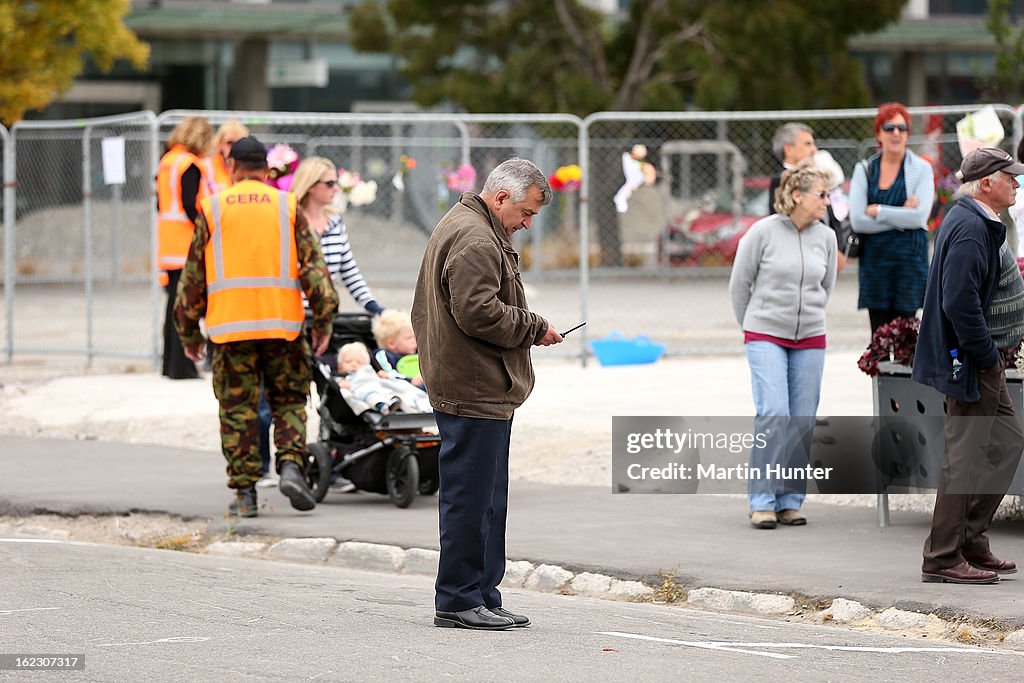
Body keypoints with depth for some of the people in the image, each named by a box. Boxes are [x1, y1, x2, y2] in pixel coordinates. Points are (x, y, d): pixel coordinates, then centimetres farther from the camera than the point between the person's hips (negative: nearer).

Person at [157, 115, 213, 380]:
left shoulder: (166, 162, 15)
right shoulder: (190, 164, -11)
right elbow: (190, 206, -18)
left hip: (168, 246, 9)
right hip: (186, 244, -9)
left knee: (174, 304, 13)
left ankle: (170, 364, 17)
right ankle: (181, 366, -8)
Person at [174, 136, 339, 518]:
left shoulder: (212, 209, 6)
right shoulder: (287, 206, 6)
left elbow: (193, 275, 7)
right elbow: (313, 264, 1)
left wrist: (188, 331, 14)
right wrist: (324, 320, 5)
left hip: (230, 325, 0)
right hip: (282, 322, 0)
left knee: (237, 410, 4)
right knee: (289, 400, 11)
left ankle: (244, 492, 2)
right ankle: (291, 466, -10)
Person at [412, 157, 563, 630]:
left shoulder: (463, 226, 21)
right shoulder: (474, 240, -15)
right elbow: (478, 312, -24)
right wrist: (534, 328, -11)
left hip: (477, 392, 11)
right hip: (474, 392, -11)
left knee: (487, 498, 14)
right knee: (470, 498, -7)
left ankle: (482, 595, 19)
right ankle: (458, 600, -3)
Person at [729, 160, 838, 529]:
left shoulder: (826, 237, 4)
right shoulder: (764, 232, -7)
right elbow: (739, 284, 4)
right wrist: (753, 326, 13)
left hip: (810, 340, 4)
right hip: (765, 336, -4)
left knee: (803, 421, 2)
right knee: (774, 414, -14)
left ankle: (790, 500, 10)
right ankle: (762, 501, -8)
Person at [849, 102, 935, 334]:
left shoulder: (921, 169, 1)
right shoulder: (864, 170, 8)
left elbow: (919, 217, -10)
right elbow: (857, 220, -3)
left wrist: (877, 211, -6)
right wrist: (900, 216, -9)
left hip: (909, 259, -3)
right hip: (874, 260, 3)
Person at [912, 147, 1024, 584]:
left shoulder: (977, 223, 15)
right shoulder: (970, 229, -20)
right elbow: (959, 302, -28)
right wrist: (986, 355, -21)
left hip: (980, 358, 11)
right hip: (970, 364, -11)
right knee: (967, 458, -7)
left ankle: (972, 543, 20)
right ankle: (942, 559, -2)